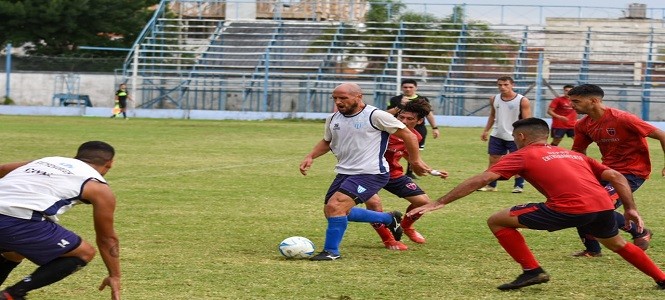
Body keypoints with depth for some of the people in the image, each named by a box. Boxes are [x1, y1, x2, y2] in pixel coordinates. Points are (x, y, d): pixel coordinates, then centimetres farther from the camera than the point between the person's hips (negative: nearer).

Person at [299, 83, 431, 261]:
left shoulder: (375, 116, -14)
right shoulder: (333, 119, 7)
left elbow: (408, 135, -7)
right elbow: (326, 142, 26)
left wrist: (415, 161, -2)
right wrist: (310, 157, 8)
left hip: (370, 174, -9)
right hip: (344, 173, 9)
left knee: (335, 207, -24)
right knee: (331, 212, 15)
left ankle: (331, 251, -8)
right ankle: (389, 219, 30)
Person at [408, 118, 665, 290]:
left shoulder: (523, 155, 14)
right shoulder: (575, 155, 30)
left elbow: (481, 180, 5)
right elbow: (617, 177, 22)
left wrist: (440, 203, 5)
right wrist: (630, 209, 25)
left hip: (570, 208, -6)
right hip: (604, 205, 7)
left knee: (497, 221, 5)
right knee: (616, 243, 38)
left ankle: (532, 271, 4)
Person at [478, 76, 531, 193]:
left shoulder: (522, 101, -12)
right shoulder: (494, 99, 3)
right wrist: (486, 131, 14)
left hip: (514, 137, -5)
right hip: (497, 135, 5)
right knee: (493, 160, 7)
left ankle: (519, 185, 11)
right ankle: (491, 185, 15)